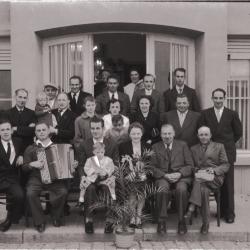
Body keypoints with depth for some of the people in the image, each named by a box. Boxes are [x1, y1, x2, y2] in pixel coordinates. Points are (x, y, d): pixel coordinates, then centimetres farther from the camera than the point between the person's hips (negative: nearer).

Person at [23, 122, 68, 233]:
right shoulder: (31, 149, 13)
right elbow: (24, 167, 7)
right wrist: (32, 164, -13)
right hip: (36, 178, 0)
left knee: (63, 191, -29)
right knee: (30, 193, -31)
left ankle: (56, 216, -3)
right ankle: (39, 221, -11)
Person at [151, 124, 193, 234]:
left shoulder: (182, 145, 14)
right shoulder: (155, 147, 13)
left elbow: (190, 165, 7)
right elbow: (153, 168, 5)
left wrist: (180, 174, -12)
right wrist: (165, 175, -13)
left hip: (181, 176, 0)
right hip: (163, 177, 0)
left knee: (181, 189, -33)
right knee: (162, 189, -34)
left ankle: (181, 220, -18)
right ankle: (161, 221, -21)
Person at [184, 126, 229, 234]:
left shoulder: (219, 146, 17)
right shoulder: (193, 149, 24)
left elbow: (226, 165, 9)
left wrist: (214, 170, -9)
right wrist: (196, 170, -6)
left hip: (215, 178, -2)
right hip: (198, 176, 2)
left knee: (199, 178, -36)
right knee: (204, 190, -34)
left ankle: (191, 208, -37)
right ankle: (205, 223, -31)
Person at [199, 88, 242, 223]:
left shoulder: (232, 114, 4)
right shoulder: (205, 114, 5)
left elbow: (238, 132, 11)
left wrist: (229, 143, 9)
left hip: (227, 152, 0)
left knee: (228, 184, 1)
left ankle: (229, 213, 9)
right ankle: (221, 209, 15)